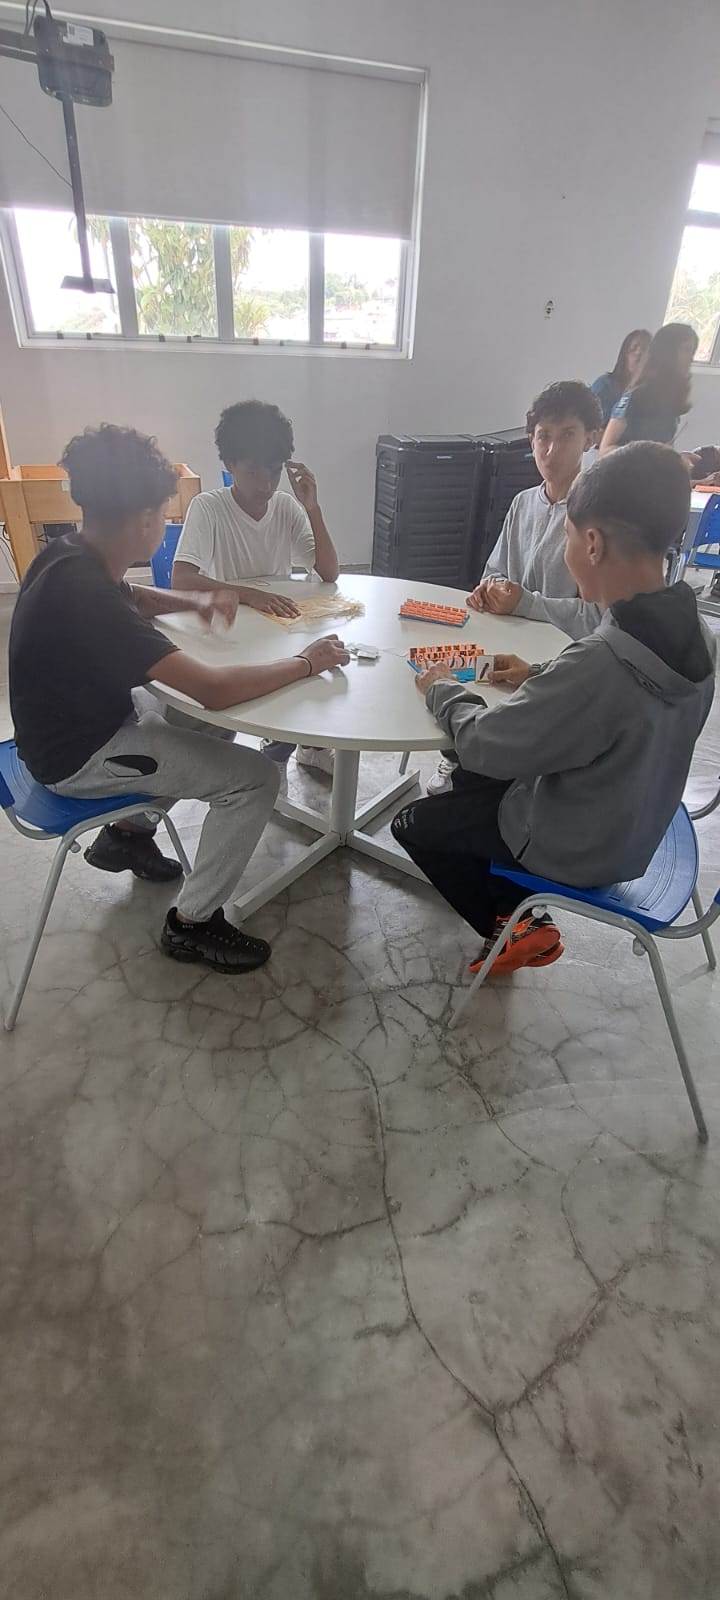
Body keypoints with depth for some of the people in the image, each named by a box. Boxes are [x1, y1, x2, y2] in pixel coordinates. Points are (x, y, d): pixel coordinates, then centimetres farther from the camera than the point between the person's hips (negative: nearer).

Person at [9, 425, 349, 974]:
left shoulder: (69, 557, -4)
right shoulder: (85, 596, -33)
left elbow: (128, 596, 20)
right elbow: (214, 687, -38)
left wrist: (195, 601, 2)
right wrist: (306, 663, -23)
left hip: (85, 716, 10)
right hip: (80, 755, -9)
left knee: (214, 726, 22)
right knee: (255, 777, -13)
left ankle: (127, 833, 30)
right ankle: (192, 923, 3)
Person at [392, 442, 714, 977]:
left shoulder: (600, 663, -38)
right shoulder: (695, 635, -11)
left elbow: (485, 745, -25)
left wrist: (445, 691, -8)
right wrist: (540, 678, 1)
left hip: (574, 847, -8)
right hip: (633, 827, 8)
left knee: (413, 825, 11)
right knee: (471, 780, 26)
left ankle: (521, 928, 18)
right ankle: (517, 910, 25)